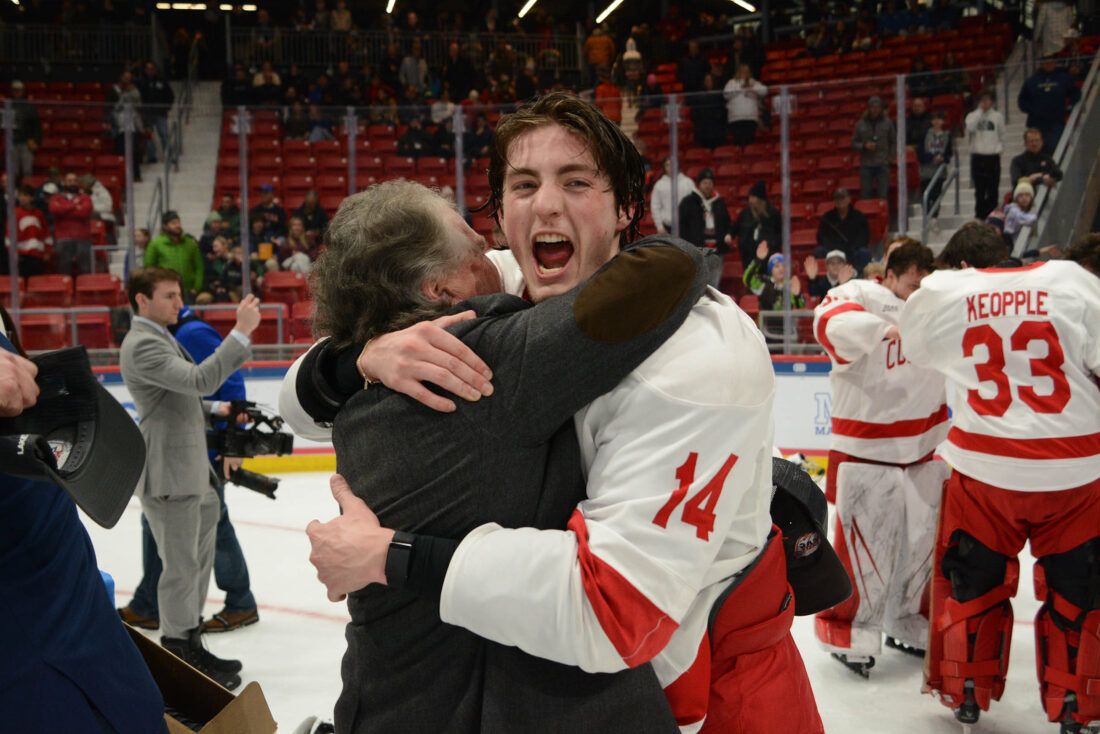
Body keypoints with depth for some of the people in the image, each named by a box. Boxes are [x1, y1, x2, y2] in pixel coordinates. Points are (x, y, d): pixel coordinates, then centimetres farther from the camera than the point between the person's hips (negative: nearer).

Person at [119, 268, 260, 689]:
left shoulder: (160, 338, 17)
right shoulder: (142, 344, -17)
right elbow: (200, 380, -30)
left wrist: (213, 411, 12)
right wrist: (242, 331, -31)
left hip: (191, 474, 10)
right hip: (168, 478, -10)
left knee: (198, 564, 18)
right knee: (182, 569, -2)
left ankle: (192, 650, 29)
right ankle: (180, 661, 9)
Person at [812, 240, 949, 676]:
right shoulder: (858, 296, -11)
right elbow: (832, 325, -31)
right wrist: (879, 328, -48)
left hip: (924, 449, 6)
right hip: (866, 450, -6)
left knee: (923, 541, 14)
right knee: (865, 547, -3)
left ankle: (908, 627, 32)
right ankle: (849, 634, 15)